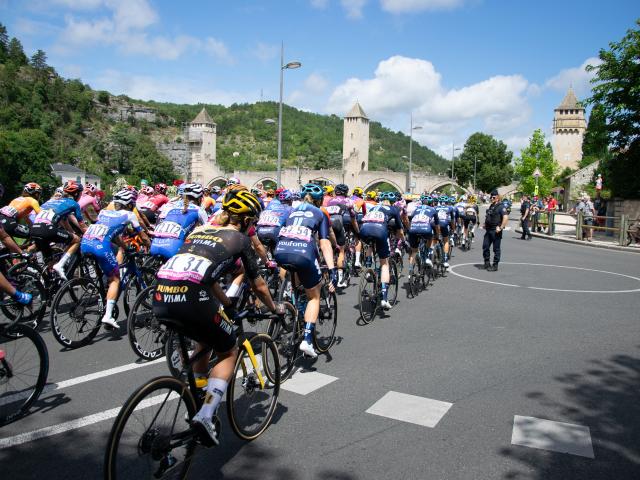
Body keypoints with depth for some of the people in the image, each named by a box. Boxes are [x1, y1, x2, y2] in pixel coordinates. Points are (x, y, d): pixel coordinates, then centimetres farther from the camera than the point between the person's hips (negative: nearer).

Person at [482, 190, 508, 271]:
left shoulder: (501, 206, -11)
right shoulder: (491, 206, 16)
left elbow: (506, 218, -22)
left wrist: (500, 228, -24)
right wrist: (485, 224, 18)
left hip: (496, 231, -8)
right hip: (488, 230, 8)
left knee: (496, 248, 0)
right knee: (485, 246, 10)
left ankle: (495, 265, 6)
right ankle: (487, 263, 22)